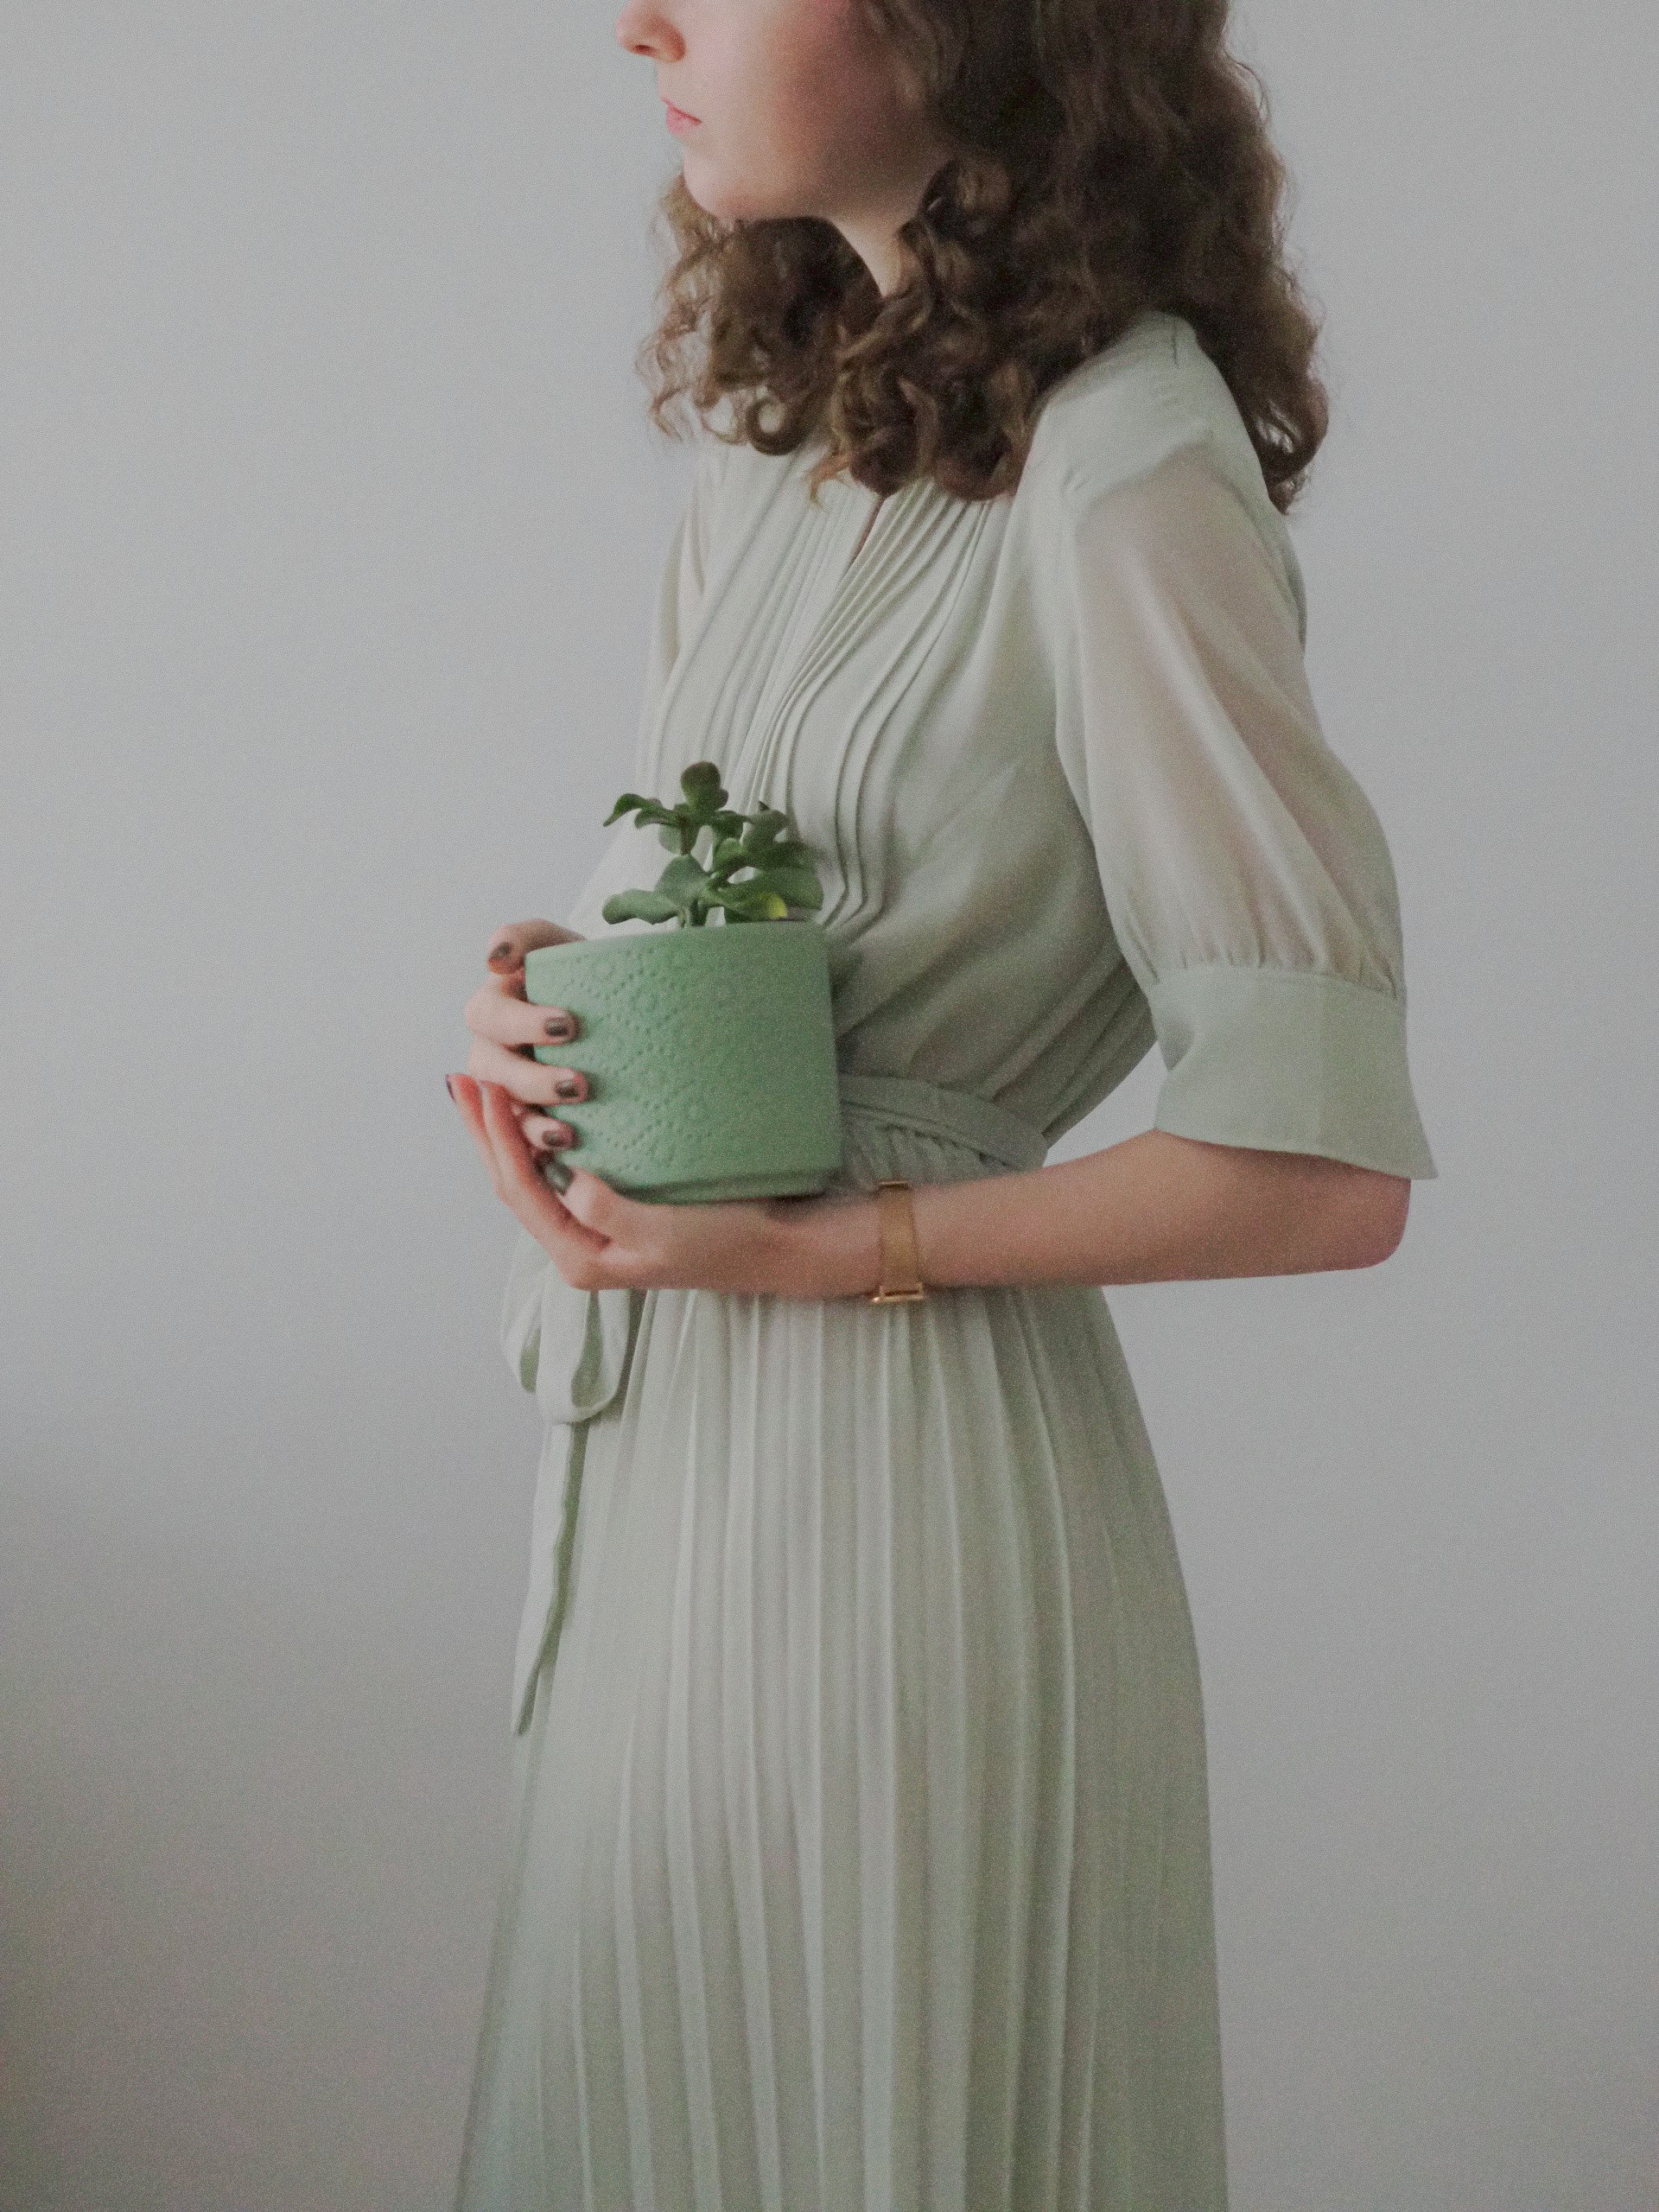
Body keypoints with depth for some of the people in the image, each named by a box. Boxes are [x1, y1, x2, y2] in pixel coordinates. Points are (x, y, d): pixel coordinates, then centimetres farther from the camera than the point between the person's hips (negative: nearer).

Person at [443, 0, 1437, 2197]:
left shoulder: (1125, 469, -18)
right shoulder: (795, 399, 8)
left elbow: (1322, 1168, -19)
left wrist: (826, 1248, -17)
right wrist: (546, 1009, -1)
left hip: (896, 1457, -8)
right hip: (667, 1441, 8)